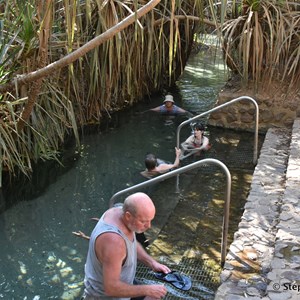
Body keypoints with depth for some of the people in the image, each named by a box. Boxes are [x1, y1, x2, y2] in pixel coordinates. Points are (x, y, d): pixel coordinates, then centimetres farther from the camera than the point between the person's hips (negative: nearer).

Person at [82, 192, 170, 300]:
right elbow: (111, 288, -31)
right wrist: (148, 290, -24)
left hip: (115, 282, 8)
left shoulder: (119, 211, -12)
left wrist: (152, 263, -3)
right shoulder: (113, 240, -37)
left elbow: (132, 243, 8)